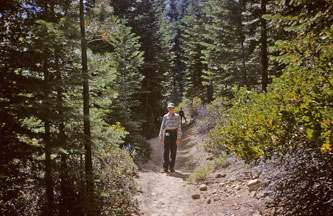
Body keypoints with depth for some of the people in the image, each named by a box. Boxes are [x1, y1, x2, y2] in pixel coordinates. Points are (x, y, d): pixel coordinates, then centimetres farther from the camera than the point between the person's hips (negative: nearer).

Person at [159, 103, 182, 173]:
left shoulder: (177, 116, 3)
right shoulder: (165, 116, 8)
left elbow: (179, 127, -1)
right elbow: (162, 127, 10)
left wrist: (178, 138, -9)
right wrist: (160, 137, 6)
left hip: (174, 134, 0)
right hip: (167, 134, 1)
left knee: (173, 152, 3)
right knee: (166, 151, -2)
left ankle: (172, 167, 11)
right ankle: (165, 167, 5)